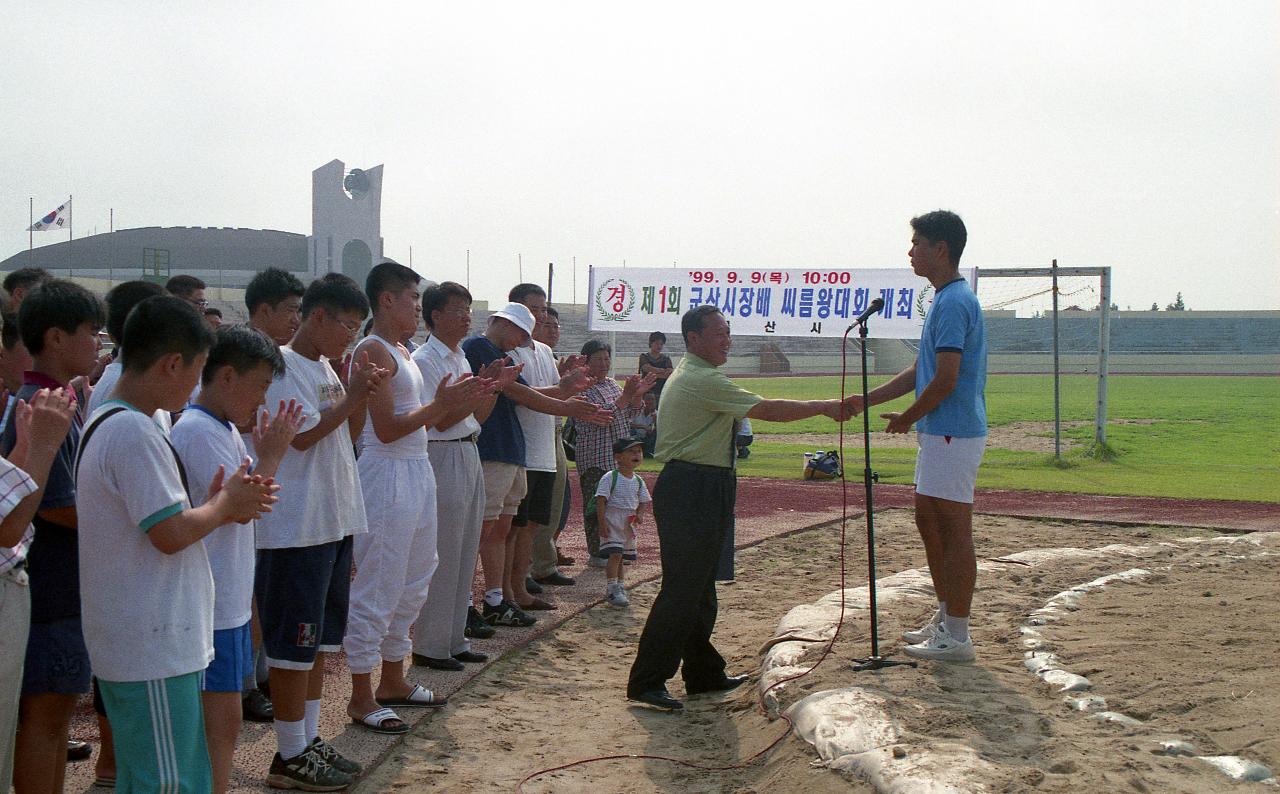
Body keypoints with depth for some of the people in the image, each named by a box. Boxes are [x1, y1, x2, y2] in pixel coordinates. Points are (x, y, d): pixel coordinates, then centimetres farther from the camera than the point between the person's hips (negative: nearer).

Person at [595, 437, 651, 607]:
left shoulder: (638, 481, 7)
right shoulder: (610, 478, -12)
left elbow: (643, 501, 15)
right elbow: (601, 501, -13)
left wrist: (640, 514, -5)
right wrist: (602, 523, -18)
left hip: (629, 523, 6)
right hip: (612, 522, -6)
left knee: (620, 556, 15)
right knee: (614, 555, -14)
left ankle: (619, 586, 25)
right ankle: (611, 589, -12)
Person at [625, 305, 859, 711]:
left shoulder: (687, 376, 20)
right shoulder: (702, 380, -15)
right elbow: (767, 409, -17)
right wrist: (825, 407, -9)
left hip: (698, 491, 11)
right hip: (692, 491, -11)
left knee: (699, 586, 16)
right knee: (682, 588, -10)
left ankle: (703, 673, 24)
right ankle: (646, 682, -7)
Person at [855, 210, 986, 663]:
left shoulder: (954, 303, -17)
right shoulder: (946, 299, 16)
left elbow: (945, 381, -22)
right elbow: (919, 372, 20)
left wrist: (906, 419, -8)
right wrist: (866, 401, 16)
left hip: (953, 434, -11)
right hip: (939, 433, 11)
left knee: (953, 531, -5)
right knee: (928, 521, 17)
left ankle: (957, 637, 1)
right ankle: (945, 618, 27)